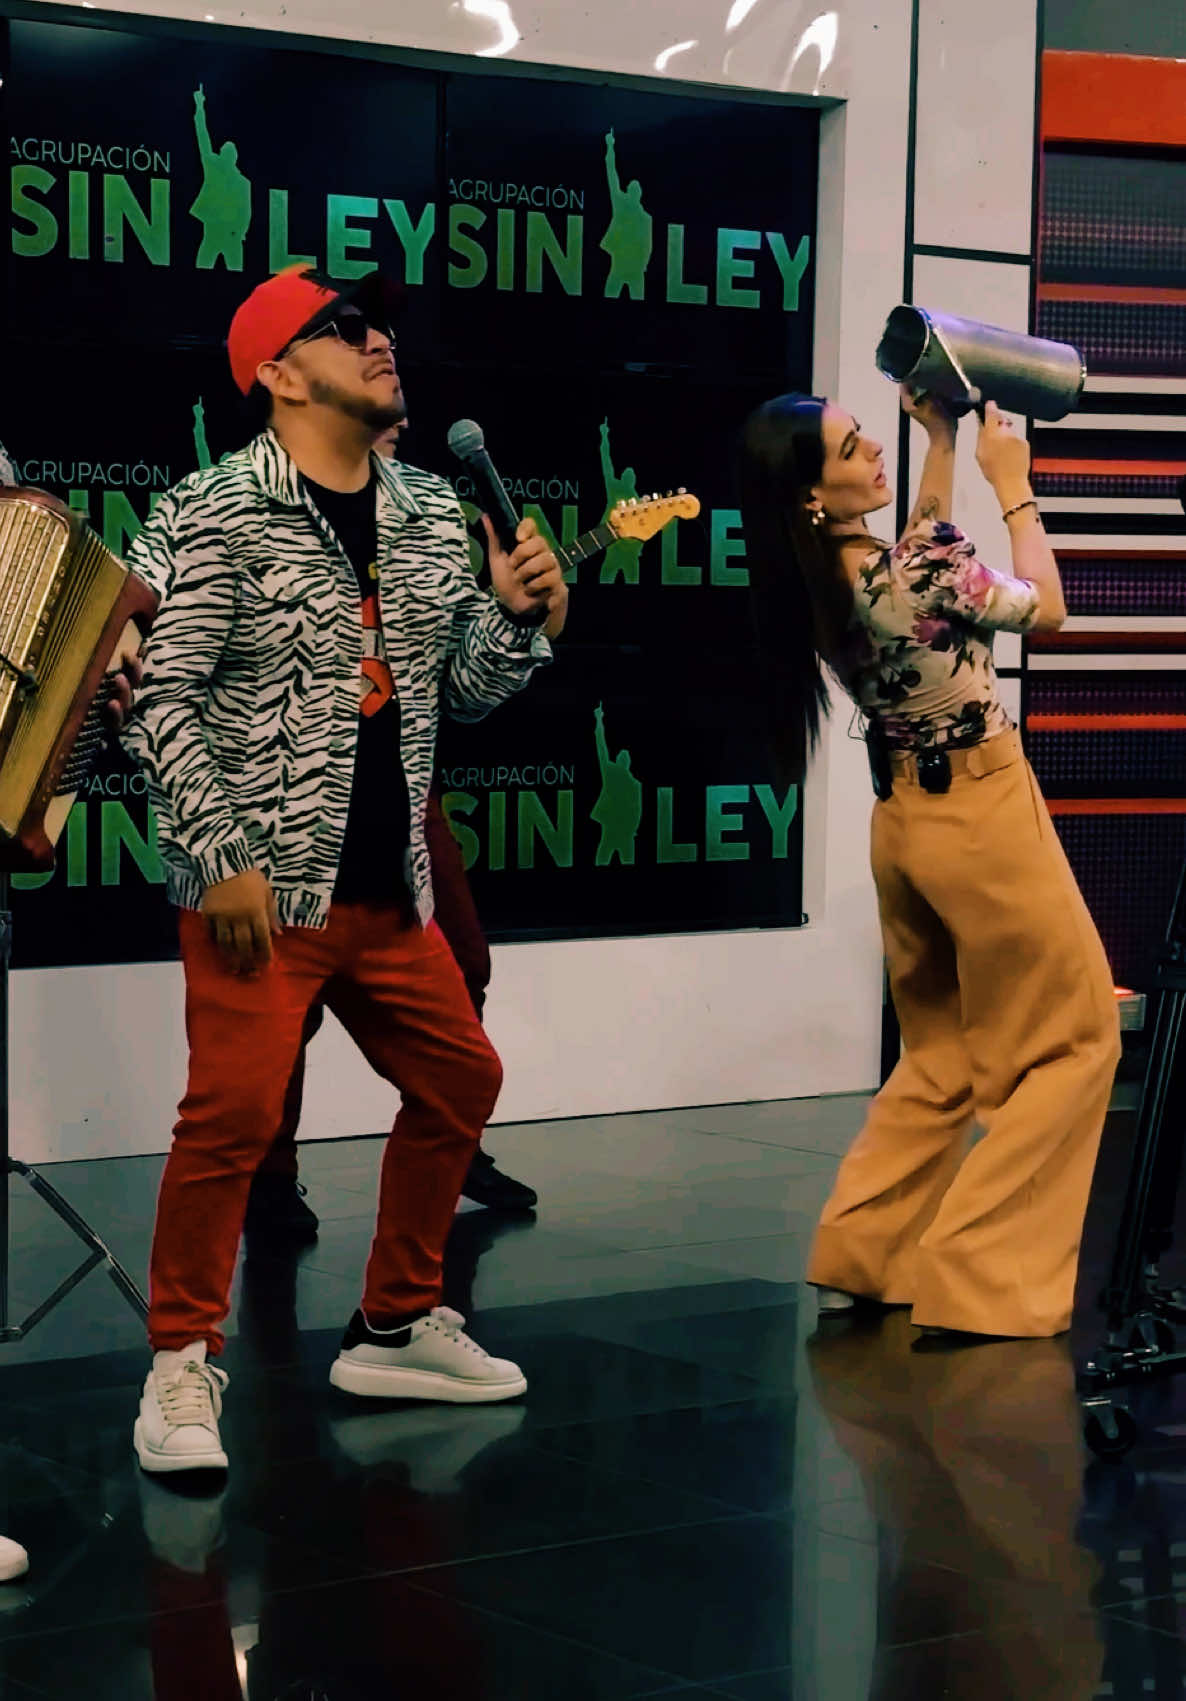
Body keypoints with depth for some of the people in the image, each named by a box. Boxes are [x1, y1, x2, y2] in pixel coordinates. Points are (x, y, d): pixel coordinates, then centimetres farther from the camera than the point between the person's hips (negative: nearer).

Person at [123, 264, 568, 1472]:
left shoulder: (429, 516, 12)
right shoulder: (214, 515, -8)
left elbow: (465, 692, 17)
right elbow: (160, 700, -12)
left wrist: (517, 613, -3)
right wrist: (221, 858, -17)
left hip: (389, 885, 7)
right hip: (261, 885, -7)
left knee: (459, 1081, 13)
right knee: (234, 1112, -13)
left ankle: (395, 1333, 29)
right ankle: (181, 1371, 2)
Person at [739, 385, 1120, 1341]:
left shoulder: (818, 586, -3)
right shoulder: (921, 573, -25)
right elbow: (1047, 611, -7)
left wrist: (942, 446, 16)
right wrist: (1013, 485, 1)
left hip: (904, 822, 7)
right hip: (984, 817, -7)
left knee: (942, 1051, 22)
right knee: (1072, 1041, 6)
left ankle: (863, 1259, 18)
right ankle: (982, 1281, 0)